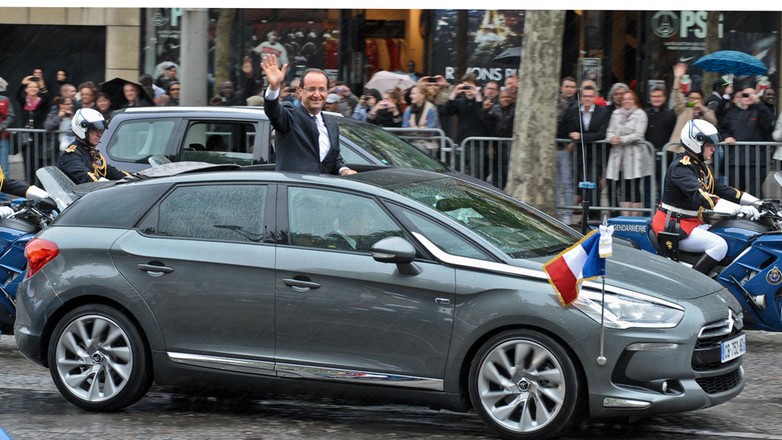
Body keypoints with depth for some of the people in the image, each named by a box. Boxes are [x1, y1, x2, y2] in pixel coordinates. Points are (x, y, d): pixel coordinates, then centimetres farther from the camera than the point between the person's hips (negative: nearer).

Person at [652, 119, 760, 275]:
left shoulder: (700, 167, 14)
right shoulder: (681, 167, -19)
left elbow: (719, 188, 15)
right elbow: (698, 195, -33)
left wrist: (754, 201, 4)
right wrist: (737, 209, -41)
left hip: (694, 222, 10)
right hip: (673, 227, -10)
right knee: (719, 245, -27)